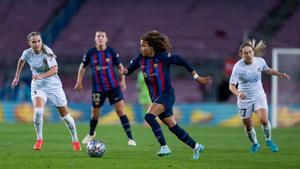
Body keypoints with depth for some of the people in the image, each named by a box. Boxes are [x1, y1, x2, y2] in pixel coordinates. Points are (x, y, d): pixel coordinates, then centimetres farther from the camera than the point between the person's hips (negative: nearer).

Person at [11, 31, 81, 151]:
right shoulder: (27, 53, -9)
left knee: (64, 114, 6)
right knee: (38, 111, -24)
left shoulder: (46, 52, -22)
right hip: (38, 86, 2)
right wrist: (17, 76, 20)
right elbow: (21, 60, 16)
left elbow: (55, 69, -36)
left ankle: (75, 140, 25)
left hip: (53, 85, -2)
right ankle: (39, 139, -6)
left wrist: (41, 76, -51)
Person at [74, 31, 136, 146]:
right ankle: (91, 134, 40)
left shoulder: (111, 52, -6)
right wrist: (79, 82, 10)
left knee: (121, 111, -12)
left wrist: (123, 80, -1)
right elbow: (82, 66, 10)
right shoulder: (90, 53, -5)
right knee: (95, 114, 10)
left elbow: (120, 66, 7)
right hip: (98, 88, 1)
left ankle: (130, 138, -8)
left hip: (113, 87, -1)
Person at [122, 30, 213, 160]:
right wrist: (124, 71, -17)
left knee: (149, 116, -26)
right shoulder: (141, 58, 2)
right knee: (172, 127, 12)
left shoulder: (162, 57, -15)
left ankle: (164, 147, -20)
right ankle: (196, 146, 28)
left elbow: (181, 62, -11)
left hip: (166, 95, -7)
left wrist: (197, 78, -9)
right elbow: (129, 69, 9)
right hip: (155, 97, 7)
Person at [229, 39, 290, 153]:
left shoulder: (260, 61, -9)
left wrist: (280, 74, 3)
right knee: (248, 126, 6)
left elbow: (267, 70, 15)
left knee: (264, 120, -18)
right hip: (245, 99, -2)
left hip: (259, 95, 2)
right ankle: (255, 144, 34)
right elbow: (232, 86, -23)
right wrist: (238, 93, -43)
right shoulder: (238, 67, -22)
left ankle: (268, 140, 10)